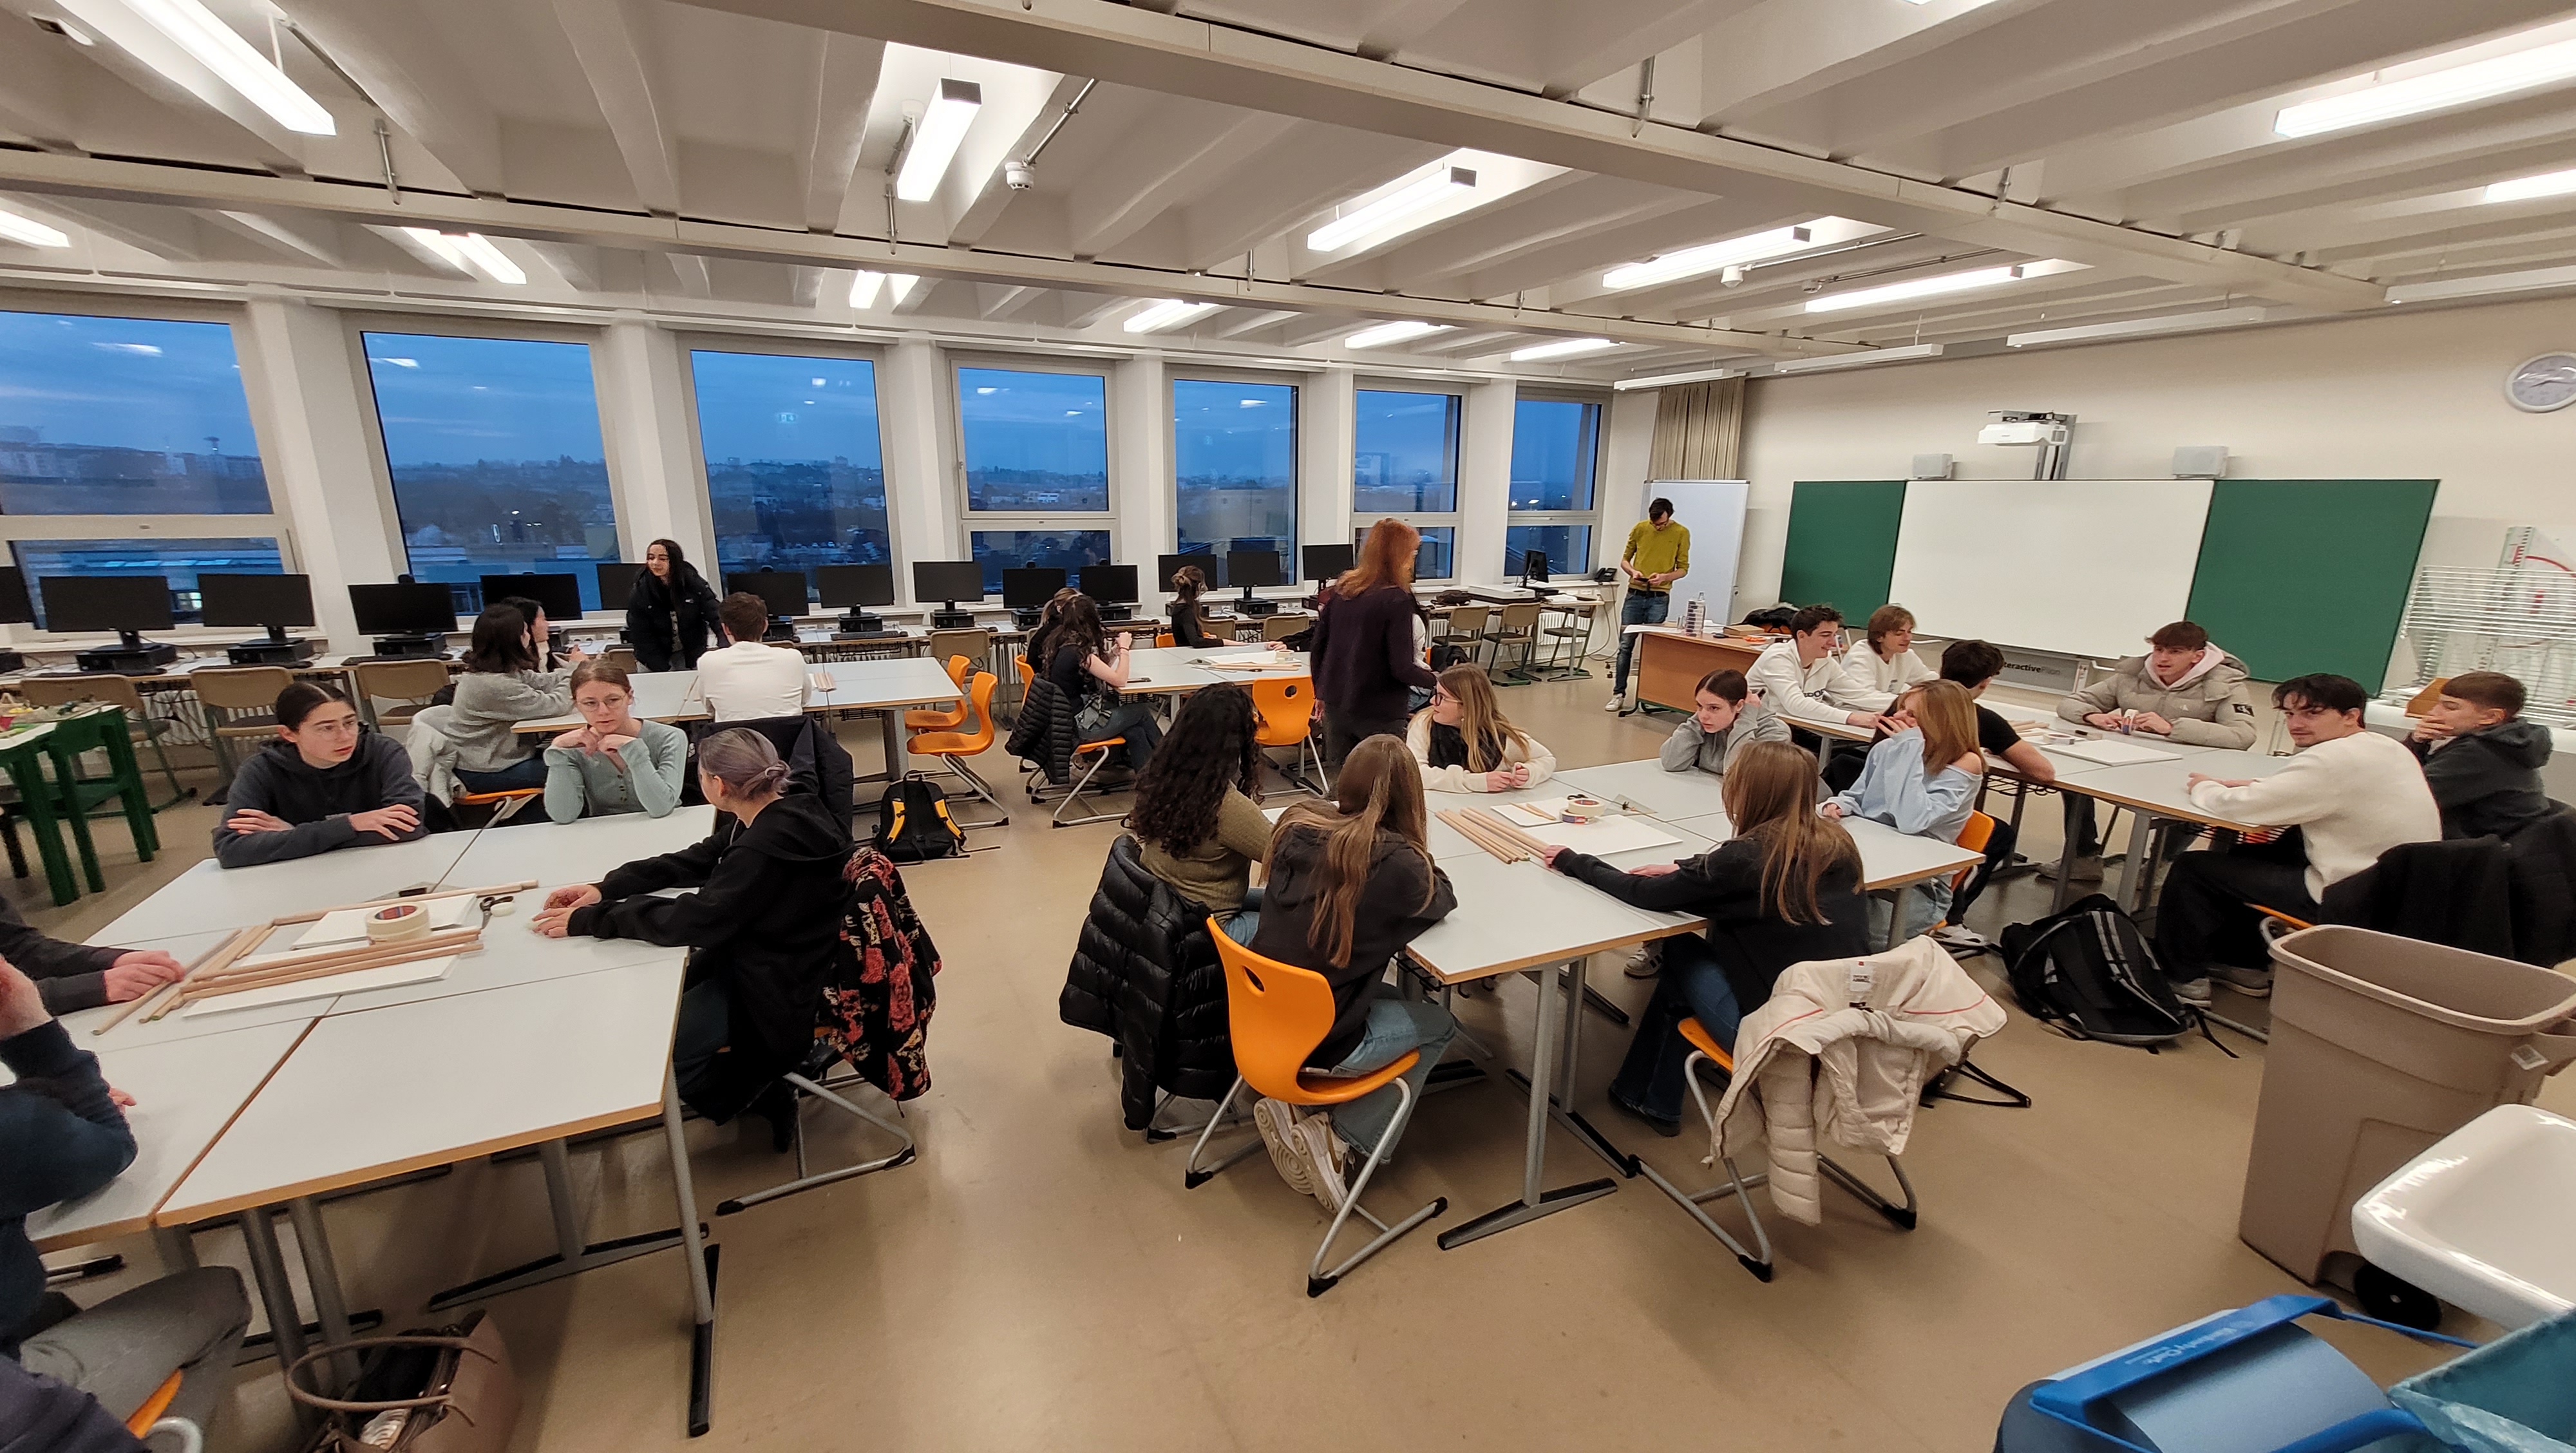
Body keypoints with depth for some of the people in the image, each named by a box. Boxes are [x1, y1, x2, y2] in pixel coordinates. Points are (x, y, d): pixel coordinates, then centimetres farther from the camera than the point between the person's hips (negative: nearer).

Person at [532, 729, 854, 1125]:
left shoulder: (766, 847, -31)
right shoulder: (780, 815, -2)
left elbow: (691, 921, -28)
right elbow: (695, 861, 8)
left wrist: (589, 920, -16)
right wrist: (607, 888, 0)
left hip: (778, 991, -9)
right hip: (763, 958, 9)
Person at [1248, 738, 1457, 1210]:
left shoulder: (1296, 825, -5)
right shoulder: (1396, 861, -21)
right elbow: (1443, 900, 1)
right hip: (1316, 1041, -6)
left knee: (1381, 993, 29)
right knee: (1438, 1025, 18)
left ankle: (1286, 1103, 15)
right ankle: (1339, 1141, 9)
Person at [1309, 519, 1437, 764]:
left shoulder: (1342, 587, 3)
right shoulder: (1397, 599, -16)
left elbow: (1317, 645, 7)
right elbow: (1402, 668, -18)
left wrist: (1321, 691, 19)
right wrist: (1436, 681, 0)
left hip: (1336, 704, 6)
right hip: (1379, 712, -6)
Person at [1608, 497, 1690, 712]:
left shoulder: (1681, 533, -1)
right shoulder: (1639, 528, 3)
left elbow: (1683, 568, 2)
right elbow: (1625, 559, 11)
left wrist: (1664, 577, -17)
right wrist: (1632, 571, -11)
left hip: (1659, 598, -2)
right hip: (1635, 594, 2)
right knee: (1625, 646, 0)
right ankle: (1619, 694, 4)